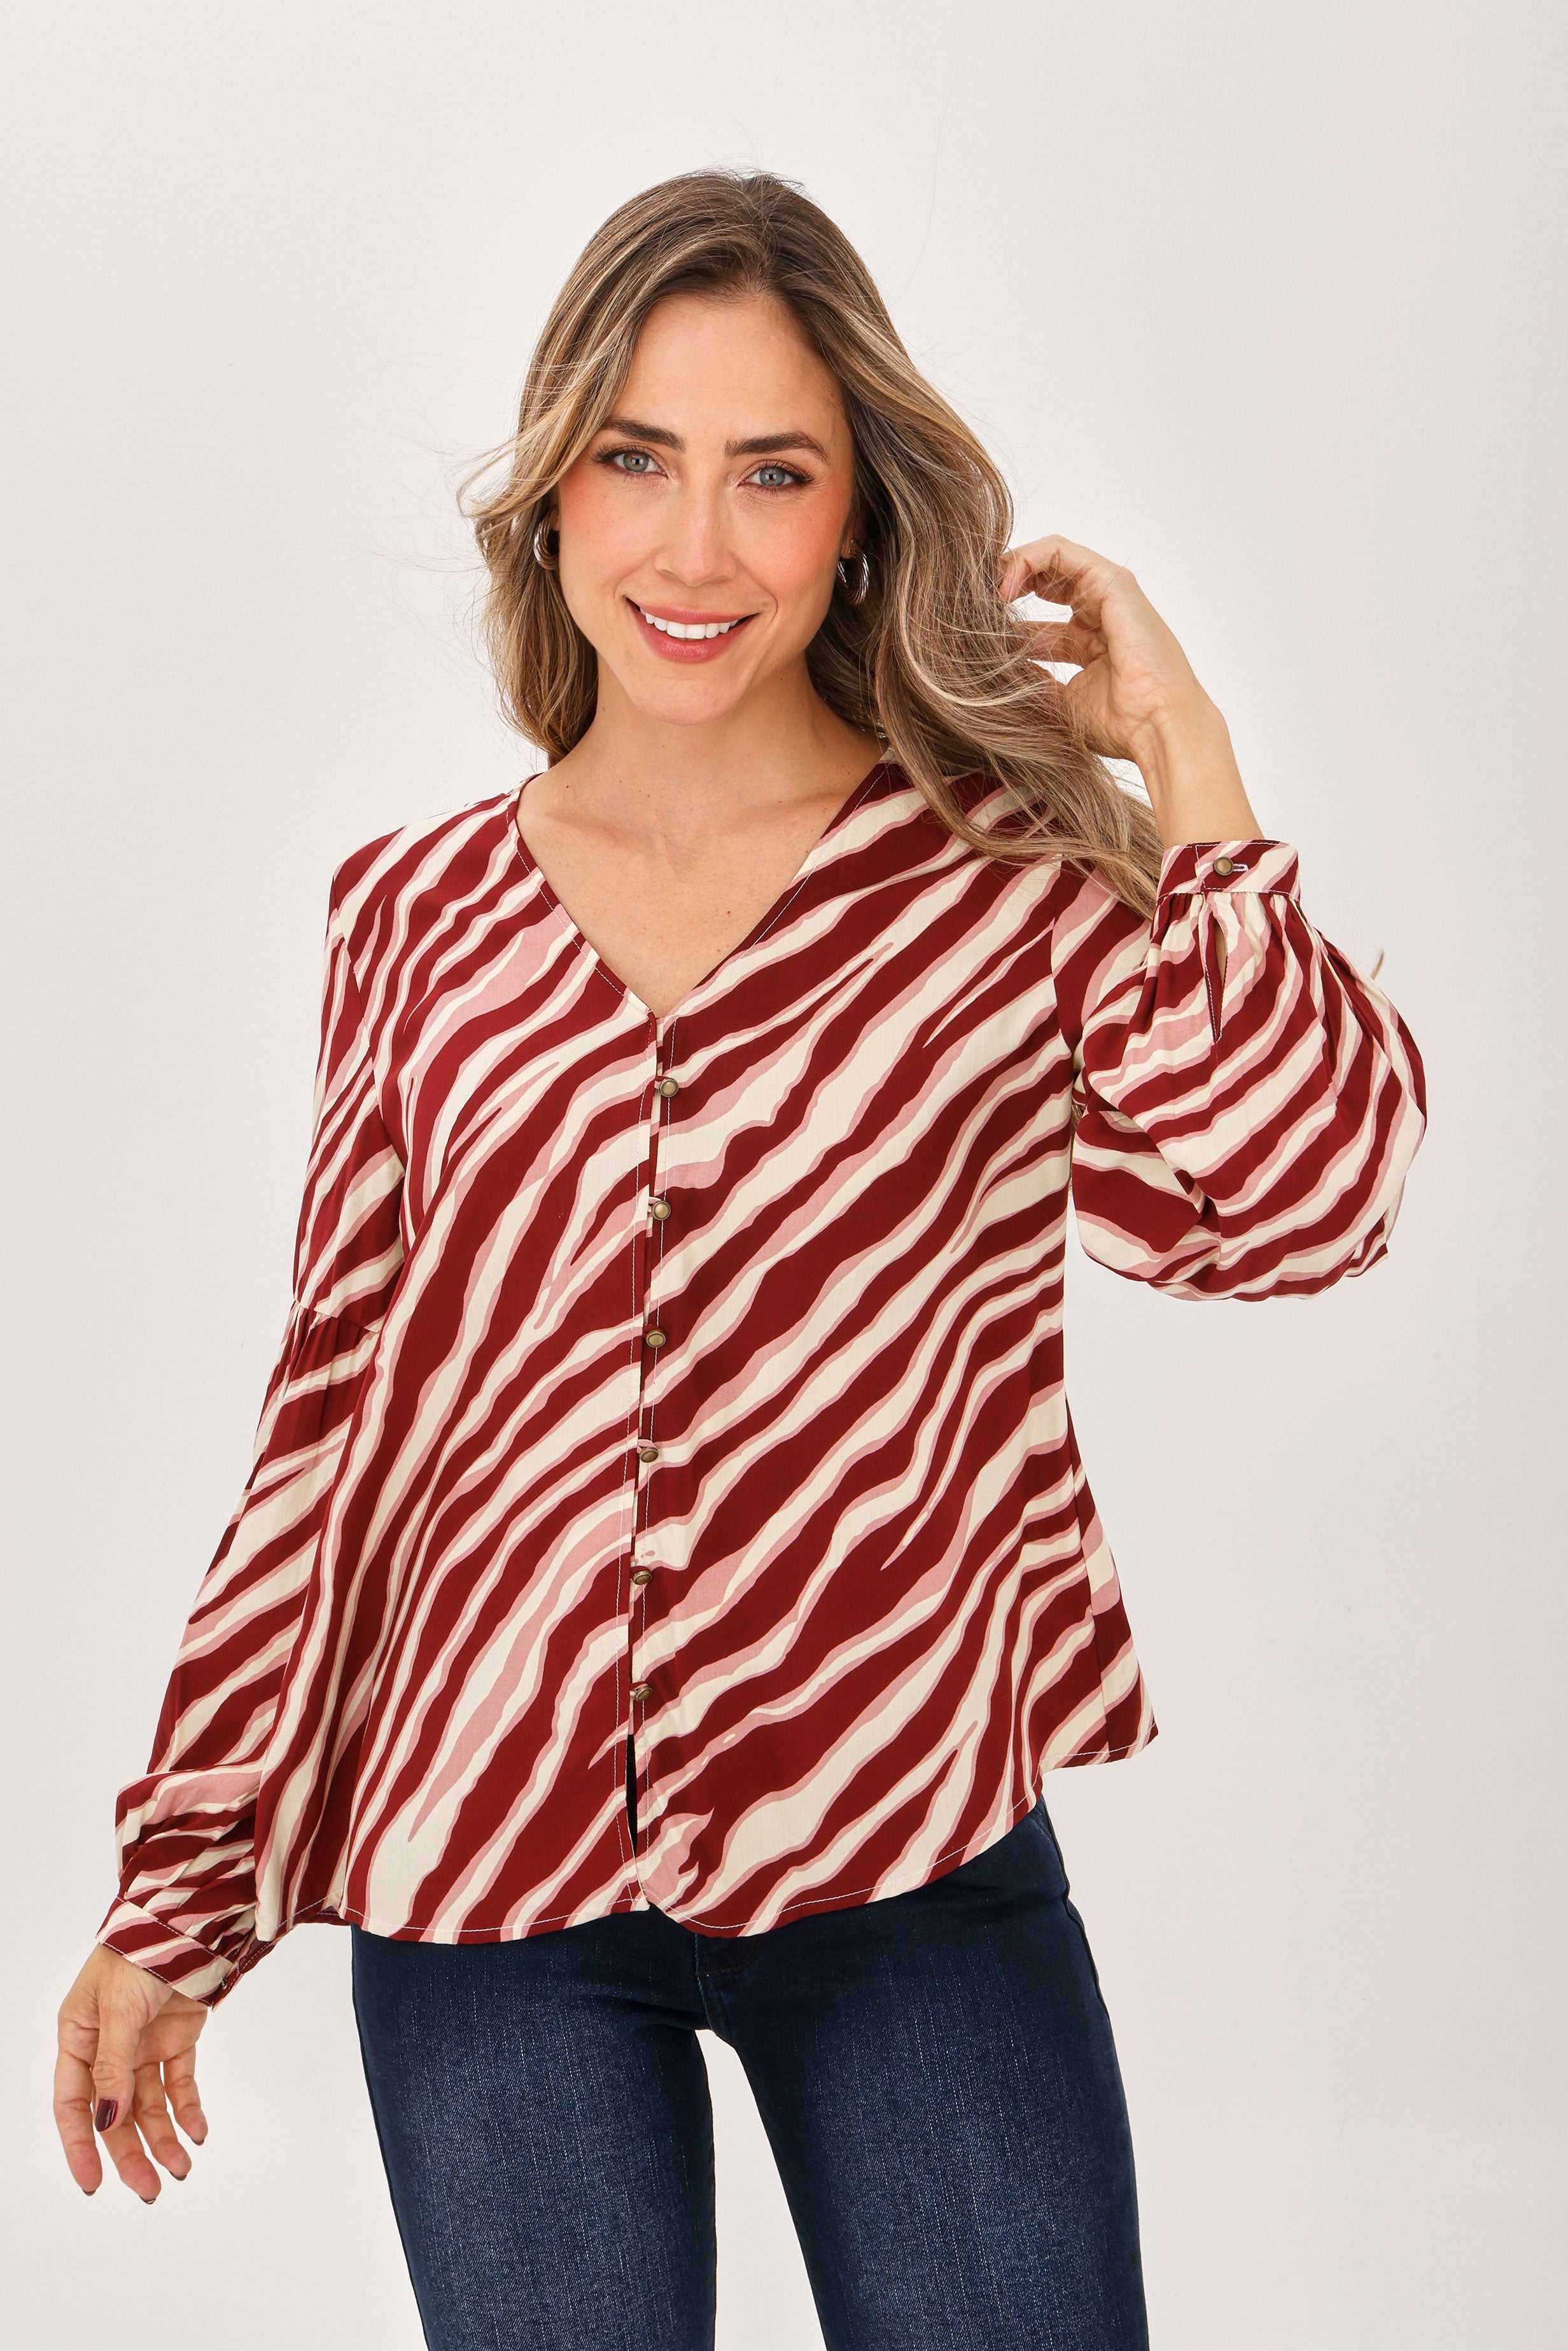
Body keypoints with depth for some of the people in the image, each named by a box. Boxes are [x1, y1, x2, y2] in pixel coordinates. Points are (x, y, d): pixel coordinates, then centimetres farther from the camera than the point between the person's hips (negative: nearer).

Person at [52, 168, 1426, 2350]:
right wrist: (174, 1904, 9)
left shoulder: (1019, 878, 0)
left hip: (917, 1870, -1)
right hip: (484, 1911, 2)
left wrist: (1180, 754, -10)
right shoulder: (421, 922, 6)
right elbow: (333, 1429, 9)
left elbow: (1287, 1200, -17)